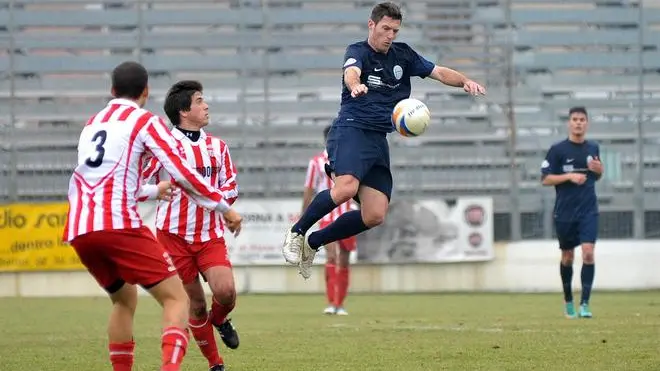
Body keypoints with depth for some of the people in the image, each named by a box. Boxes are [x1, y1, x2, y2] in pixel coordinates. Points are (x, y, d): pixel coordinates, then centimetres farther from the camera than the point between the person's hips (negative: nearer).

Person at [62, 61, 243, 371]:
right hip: (119, 224, -6)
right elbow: (182, 172, -4)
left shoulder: (91, 124, 25)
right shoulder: (145, 121, 6)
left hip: (78, 230, 6)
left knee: (124, 299, 26)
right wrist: (224, 207, 4)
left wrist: (156, 190, 49)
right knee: (175, 298, -4)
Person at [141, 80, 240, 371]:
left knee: (225, 291, -19)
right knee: (196, 304, 1)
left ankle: (219, 320, 17)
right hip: (175, 235, -3)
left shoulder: (217, 146, 11)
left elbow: (231, 188, 15)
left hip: (210, 235, 3)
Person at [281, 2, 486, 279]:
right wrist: (356, 85, -50)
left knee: (375, 216, -4)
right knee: (346, 188, -33)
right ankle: (296, 232, -13)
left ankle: (313, 243, 11)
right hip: (352, 129, -7)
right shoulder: (358, 51, -2)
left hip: (379, 139, 7)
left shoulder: (402, 54, 16)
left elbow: (439, 72, 15)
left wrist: (465, 81, -6)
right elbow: (352, 72, -25)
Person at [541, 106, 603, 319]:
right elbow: (546, 179, -5)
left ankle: (584, 303, -13)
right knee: (567, 257, 10)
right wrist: (570, 176, -17)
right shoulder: (557, 150, -4)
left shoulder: (593, 148, 8)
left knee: (588, 253, -15)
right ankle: (568, 300, 29)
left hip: (588, 211, 1)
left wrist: (599, 170, -2)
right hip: (565, 212, -1)